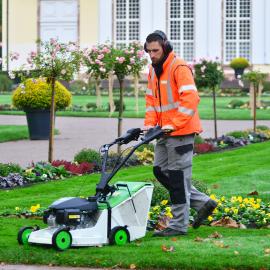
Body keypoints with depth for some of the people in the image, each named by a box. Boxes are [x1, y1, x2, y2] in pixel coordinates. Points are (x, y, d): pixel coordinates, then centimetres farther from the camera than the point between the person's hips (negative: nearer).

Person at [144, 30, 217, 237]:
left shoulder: (179, 68, -14)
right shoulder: (153, 70, 15)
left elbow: (191, 99, -22)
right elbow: (151, 99, 18)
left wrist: (173, 125, -25)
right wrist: (150, 124, 3)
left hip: (181, 131, -9)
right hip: (165, 133, 9)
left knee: (178, 176, -5)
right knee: (160, 171, 11)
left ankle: (179, 225, 3)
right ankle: (202, 203, 19)